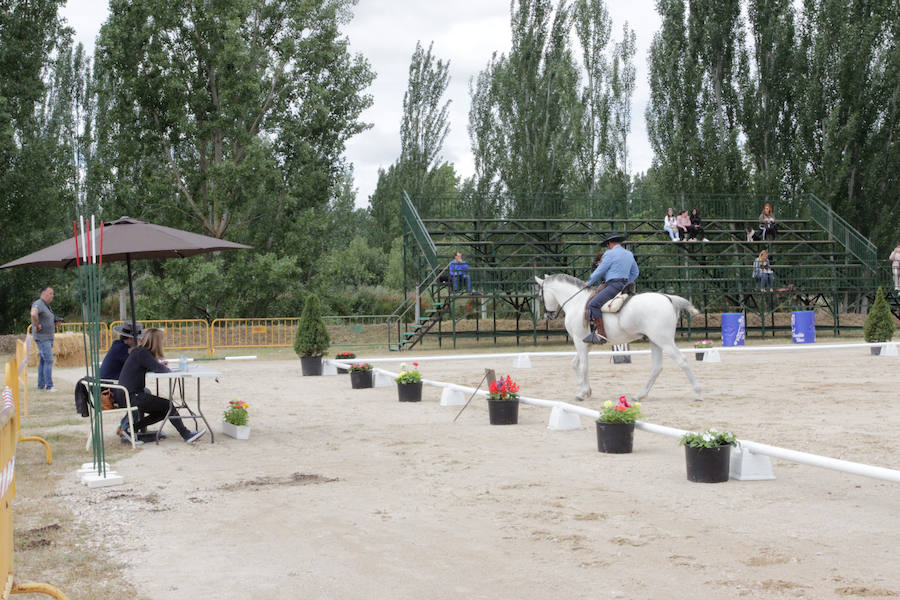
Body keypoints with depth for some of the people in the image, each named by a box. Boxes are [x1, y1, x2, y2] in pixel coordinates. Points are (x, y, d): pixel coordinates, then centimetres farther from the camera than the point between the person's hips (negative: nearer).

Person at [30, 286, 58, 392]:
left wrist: (55, 322, 14)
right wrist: (37, 326, -24)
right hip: (42, 337, -10)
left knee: (43, 361, 12)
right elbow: (33, 314, -36)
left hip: (48, 337, 10)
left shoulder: (47, 305, 17)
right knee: (48, 360, -14)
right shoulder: (38, 304, -14)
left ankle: (41, 385, 16)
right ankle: (49, 385, -14)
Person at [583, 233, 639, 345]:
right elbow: (635, 273, 29)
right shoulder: (629, 254, 18)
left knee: (593, 304, -20)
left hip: (614, 285, -10)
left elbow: (599, 272, -5)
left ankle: (601, 334, -31)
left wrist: (589, 283, 10)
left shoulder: (610, 254, -7)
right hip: (623, 284, 10)